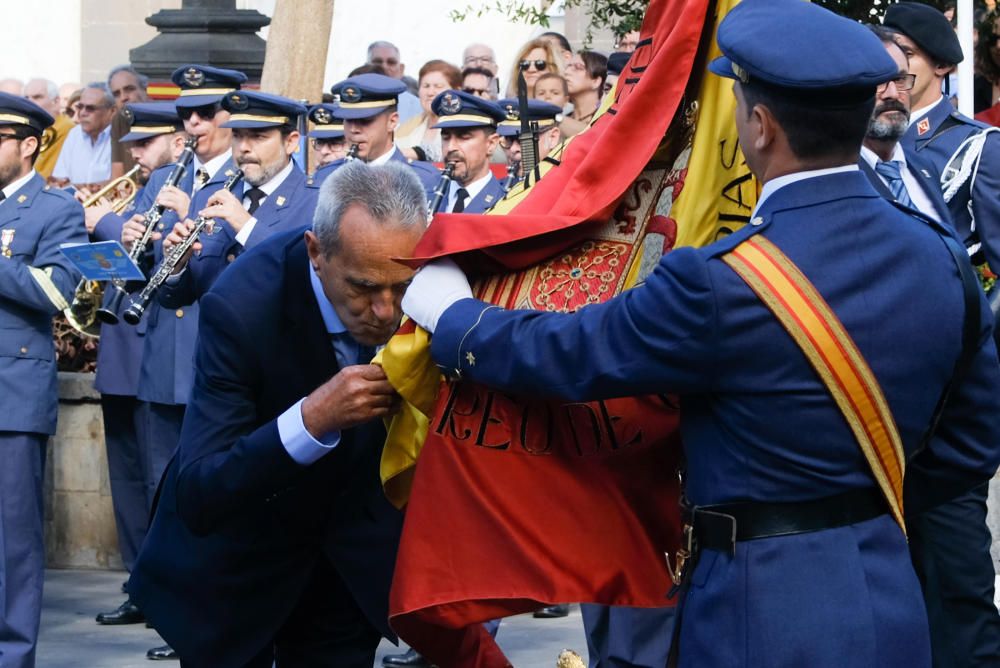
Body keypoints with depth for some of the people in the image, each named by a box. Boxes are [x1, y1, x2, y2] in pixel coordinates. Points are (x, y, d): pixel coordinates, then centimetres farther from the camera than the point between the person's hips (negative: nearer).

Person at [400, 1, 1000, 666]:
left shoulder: (720, 286, -23)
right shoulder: (943, 258, -5)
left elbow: (561, 353, -9)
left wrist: (449, 313, 9)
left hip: (766, 614, -6)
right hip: (894, 608, 7)